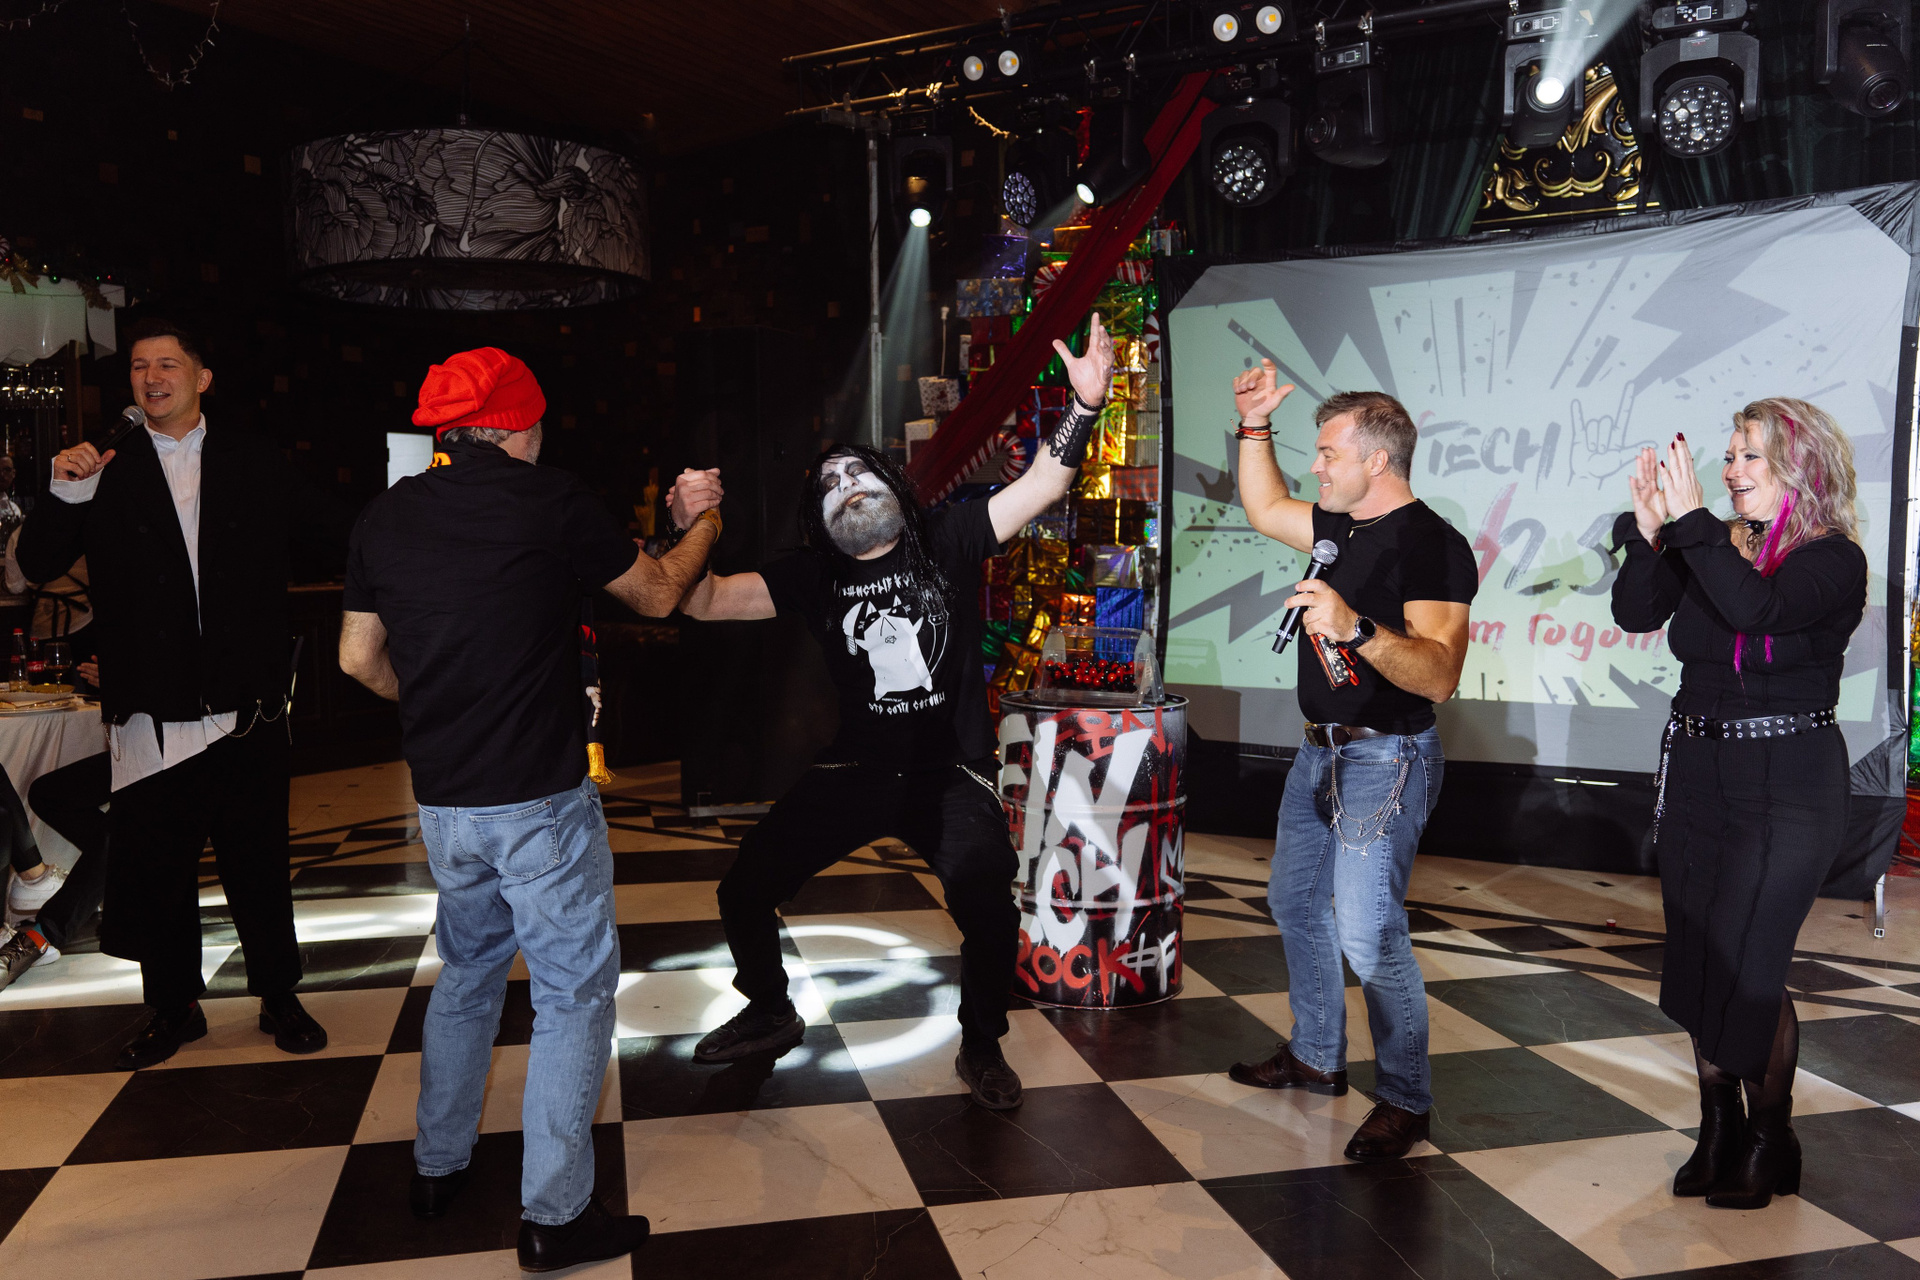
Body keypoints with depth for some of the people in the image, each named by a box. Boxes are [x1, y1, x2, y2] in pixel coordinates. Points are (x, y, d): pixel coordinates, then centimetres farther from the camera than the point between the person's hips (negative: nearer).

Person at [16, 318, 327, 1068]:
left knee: (260, 864, 9)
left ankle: (279, 999, 25)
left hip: (246, 708, 0)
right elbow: (35, 568, -2)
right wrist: (62, 496, -18)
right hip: (152, 716, 0)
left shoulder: (256, 466, 6)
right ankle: (174, 1008, 28)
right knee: (157, 867, 10)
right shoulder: (106, 472, 3)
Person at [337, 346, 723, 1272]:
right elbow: (657, 597, 3)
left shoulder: (385, 517, 4)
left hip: (442, 802, 6)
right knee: (573, 995, 5)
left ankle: (436, 1169, 35)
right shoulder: (551, 502, -10)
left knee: (467, 971, 24)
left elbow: (360, 659, 10)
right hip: (540, 800, -6)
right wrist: (702, 527, 21)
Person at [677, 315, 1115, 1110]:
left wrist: (1085, 406, -27)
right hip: (855, 770, 3)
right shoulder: (814, 576, 3)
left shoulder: (947, 544, -2)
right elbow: (703, 602, -3)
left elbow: (1042, 486, -12)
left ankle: (981, 1048, 8)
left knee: (991, 915, -21)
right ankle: (770, 1016, 32)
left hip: (950, 775, -3)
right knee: (744, 889, 3)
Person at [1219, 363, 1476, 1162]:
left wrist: (1355, 627, -40)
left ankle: (1404, 1100, 5)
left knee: (1368, 933, -13)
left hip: (1384, 761, -9)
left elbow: (1439, 677, -27)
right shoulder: (1343, 528, 8)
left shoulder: (1433, 545, -18)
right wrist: (1255, 424, 16)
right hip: (1321, 751, 10)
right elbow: (1263, 508, 26)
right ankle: (1316, 1058, 34)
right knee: (1295, 902, 18)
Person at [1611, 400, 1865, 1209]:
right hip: (1696, 774, 6)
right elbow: (1636, 613, -4)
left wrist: (1691, 520, -28)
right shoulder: (1714, 546, 7)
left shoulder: (1833, 559, -8)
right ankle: (1718, 1130, 24)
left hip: (1786, 786, -5)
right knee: (1697, 961, 9)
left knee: (1745, 965, -6)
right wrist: (1649, 530, -15)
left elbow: (1758, 609, -27)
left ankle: (1769, 1141, 14)